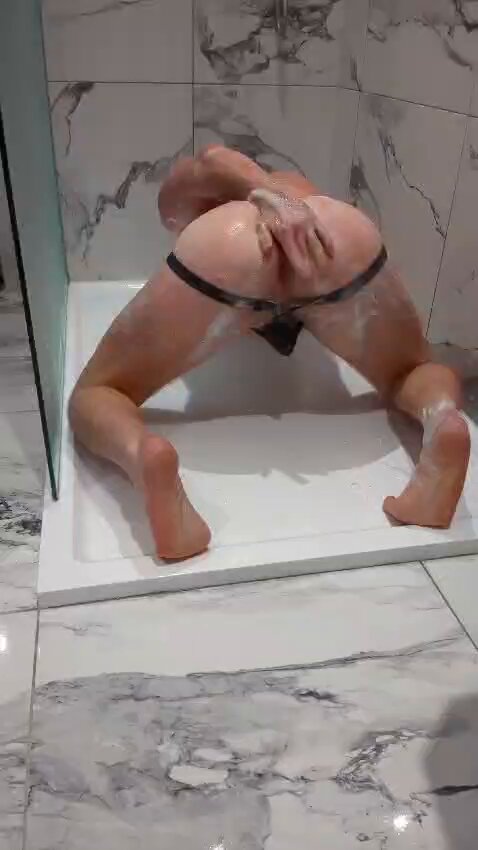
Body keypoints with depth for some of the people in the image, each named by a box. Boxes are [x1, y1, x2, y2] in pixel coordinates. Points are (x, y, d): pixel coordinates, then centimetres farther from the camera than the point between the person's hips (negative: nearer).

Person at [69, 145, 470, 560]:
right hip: (347, 238, 3)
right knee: (412, 375, 28)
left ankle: (144, 454, -21)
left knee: (95, 395, 15)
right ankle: (441, 420, -8)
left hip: (228, 250, -2)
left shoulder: (184, 196, 37)